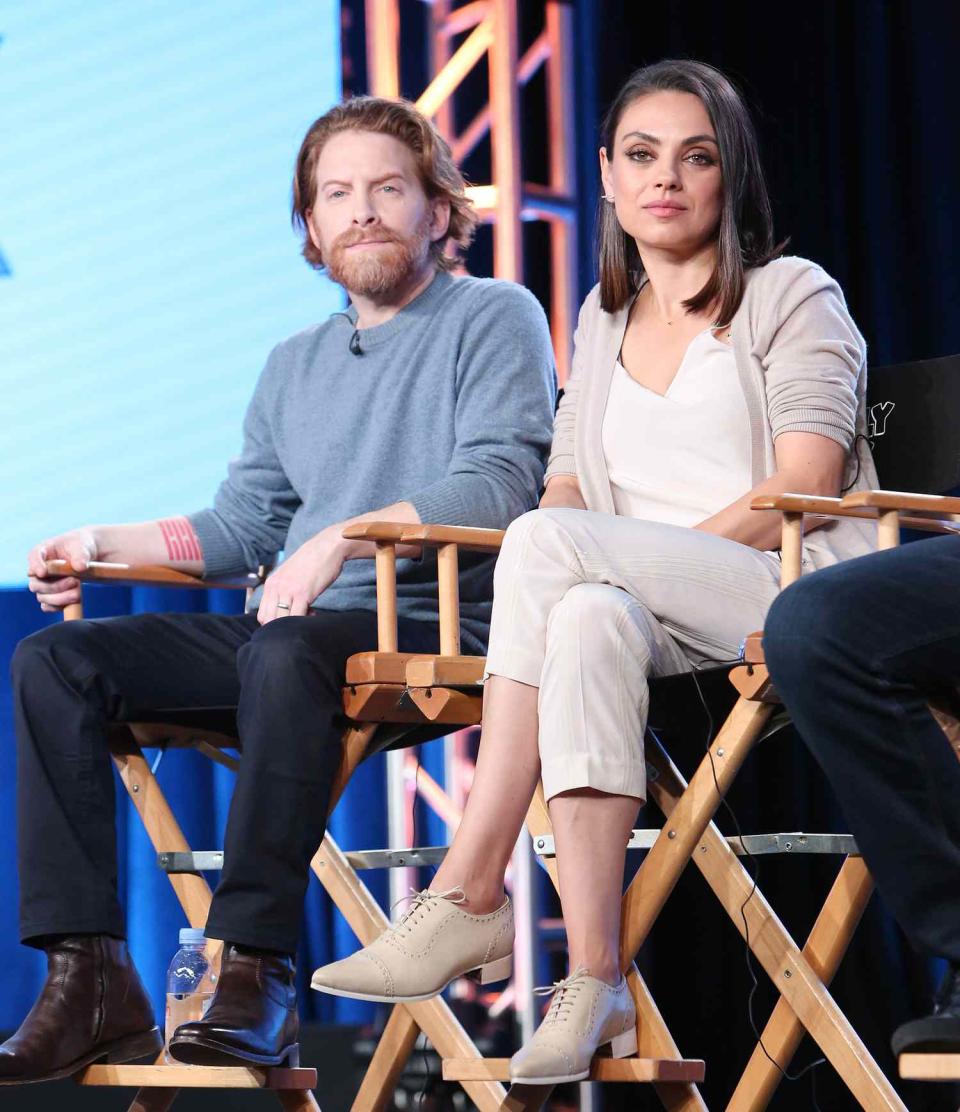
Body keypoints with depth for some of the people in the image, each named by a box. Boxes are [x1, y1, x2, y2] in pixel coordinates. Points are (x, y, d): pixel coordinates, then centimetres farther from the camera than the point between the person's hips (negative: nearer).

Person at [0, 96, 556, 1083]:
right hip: (297, 631, 7)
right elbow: (243, 522, 25)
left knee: (288, 647, -40)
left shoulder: (494, 318, 4)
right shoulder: (295, 363, 25)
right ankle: (89, 973, -21)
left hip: (432, 626, -7)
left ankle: (255, 968, -38)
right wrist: (101, 545, 10)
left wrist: (344, 537, -22)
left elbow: (500, 486, -12)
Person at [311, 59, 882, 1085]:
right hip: (651, 617, 4)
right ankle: (592, 982, -44)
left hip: (786, 592, -4)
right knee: (589, 621, -35)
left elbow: (803, 487, -7)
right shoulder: (602, 320, 24)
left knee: (549, 544, -29)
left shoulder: (793, 297, 7)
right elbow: (567, 487, 20)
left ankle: (467, 897, -33)